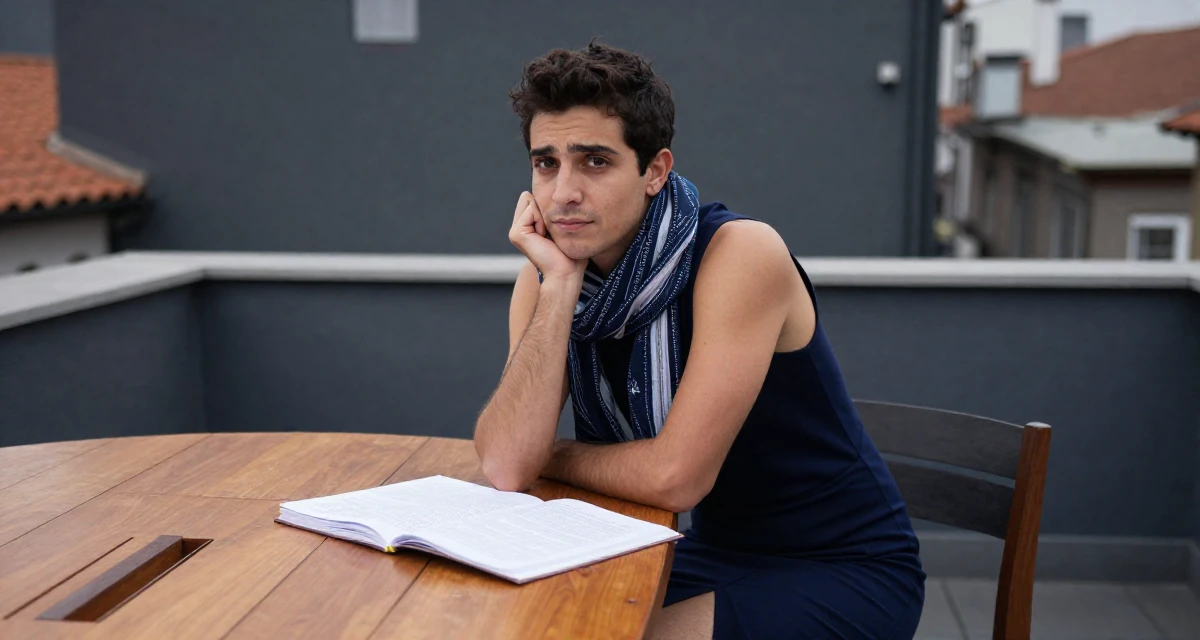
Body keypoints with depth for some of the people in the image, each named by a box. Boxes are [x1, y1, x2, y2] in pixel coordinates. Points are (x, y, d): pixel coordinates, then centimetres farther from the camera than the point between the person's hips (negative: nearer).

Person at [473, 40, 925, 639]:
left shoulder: (741, 254, -22)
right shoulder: (549, 272, -5)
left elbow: (674, 476, -25)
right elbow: (506, 466, -18)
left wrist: (555, 456, -9)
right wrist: (560, 284, -21)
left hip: (844, 568, -5)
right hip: (715, 554, 5)